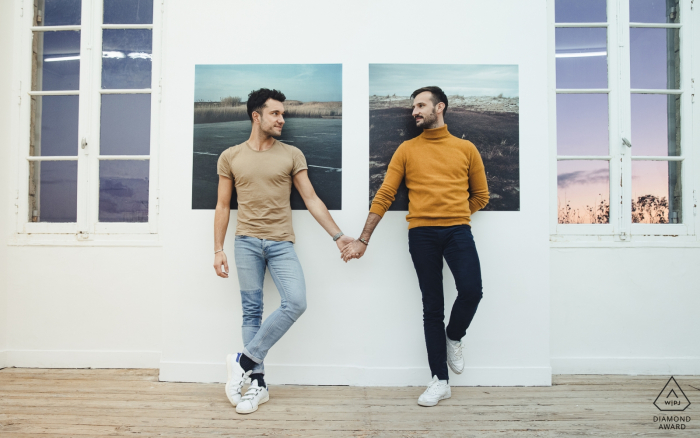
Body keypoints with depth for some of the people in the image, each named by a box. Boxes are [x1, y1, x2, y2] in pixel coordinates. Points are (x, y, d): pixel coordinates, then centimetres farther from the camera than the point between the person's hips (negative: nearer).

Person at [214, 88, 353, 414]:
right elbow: (223, 206, 11)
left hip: (281, 243, 1)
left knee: (296, 303, -15)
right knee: (252, 310, 2)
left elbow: (311, 199, 6)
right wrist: (218, 250, 5)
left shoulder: (291, 155, 8)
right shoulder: (230, 157, 8)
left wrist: (337, 236, 0)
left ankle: (245, 361, 0)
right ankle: (257, 383, 11)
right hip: (246, 241, 0)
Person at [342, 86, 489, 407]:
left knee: (471, 290, -20)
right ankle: (440, 381, 16)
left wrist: (453, 214, 8)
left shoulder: (466, 148, 11)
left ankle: (453, 338, 15)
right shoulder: (407, 150, 10)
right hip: (421, 234, 0)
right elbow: (384, 196, 6)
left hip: (458, 230, 0)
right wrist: (363, 240, 2)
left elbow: (481, 195, 18)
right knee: (432, 308, 4)